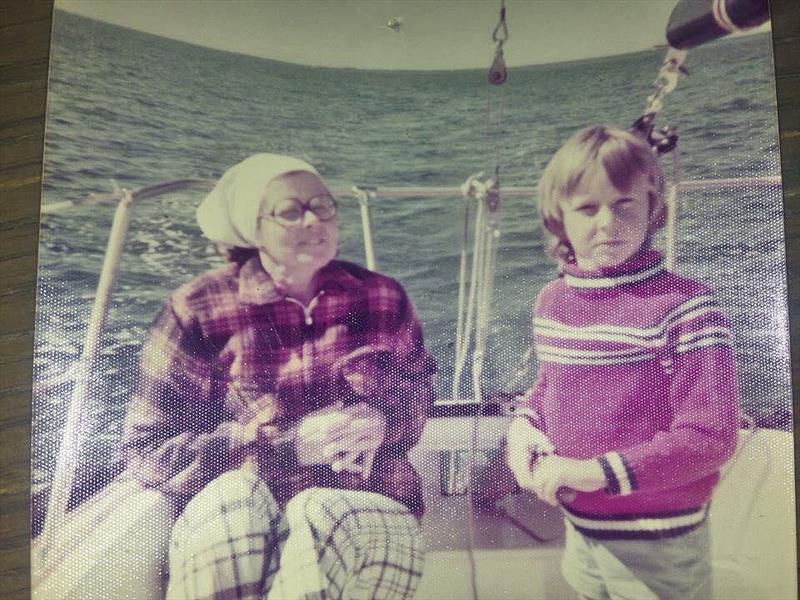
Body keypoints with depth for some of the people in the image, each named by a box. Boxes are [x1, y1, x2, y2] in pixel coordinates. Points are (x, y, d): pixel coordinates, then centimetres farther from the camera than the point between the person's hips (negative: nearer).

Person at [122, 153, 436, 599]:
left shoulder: (381, 297, 7)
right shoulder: (195, 312, -2)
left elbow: (419, 384, 22)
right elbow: (149, 450, -4)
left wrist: (382, 420, -5)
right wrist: (290, 443, -15)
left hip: (366, 500, 1)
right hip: (229, 510, 0)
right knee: (232, 498, -37)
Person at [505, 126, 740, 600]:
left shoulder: (685, 305, -20)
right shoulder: (551, 301, -3)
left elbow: (711, 436, -21)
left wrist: (596, 472, -24)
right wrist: (524, 428, -8)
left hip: (659, 549, -5)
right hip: (580, 530, 5)